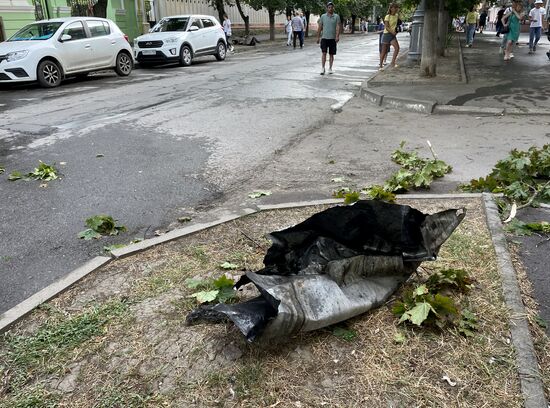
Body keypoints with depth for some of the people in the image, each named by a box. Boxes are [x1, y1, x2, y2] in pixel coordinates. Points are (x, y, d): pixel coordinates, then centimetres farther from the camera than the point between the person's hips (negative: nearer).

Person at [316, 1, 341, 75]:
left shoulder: (336, 16, 3)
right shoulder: (323, 16, 6)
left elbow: (338, 27, -6)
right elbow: (319, 27, 9)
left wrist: (337, 36, -19)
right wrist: (318, 37, 6)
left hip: (333, 38, 0)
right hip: (324, 38, 0)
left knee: (331, 54, 6)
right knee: (324, 53, -10)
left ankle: (330, 68, 15)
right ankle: (322, 68, -8)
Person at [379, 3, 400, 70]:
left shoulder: (397, 16, 7)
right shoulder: (387, 17, -10)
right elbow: (386, 27, -18)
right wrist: (392, 32, -30)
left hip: (393, 35, 5)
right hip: (386, 34, -5)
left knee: (397, 47, -18)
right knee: (384, 51, 0)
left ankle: (393, 62, -14)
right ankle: (381, 65, 9)